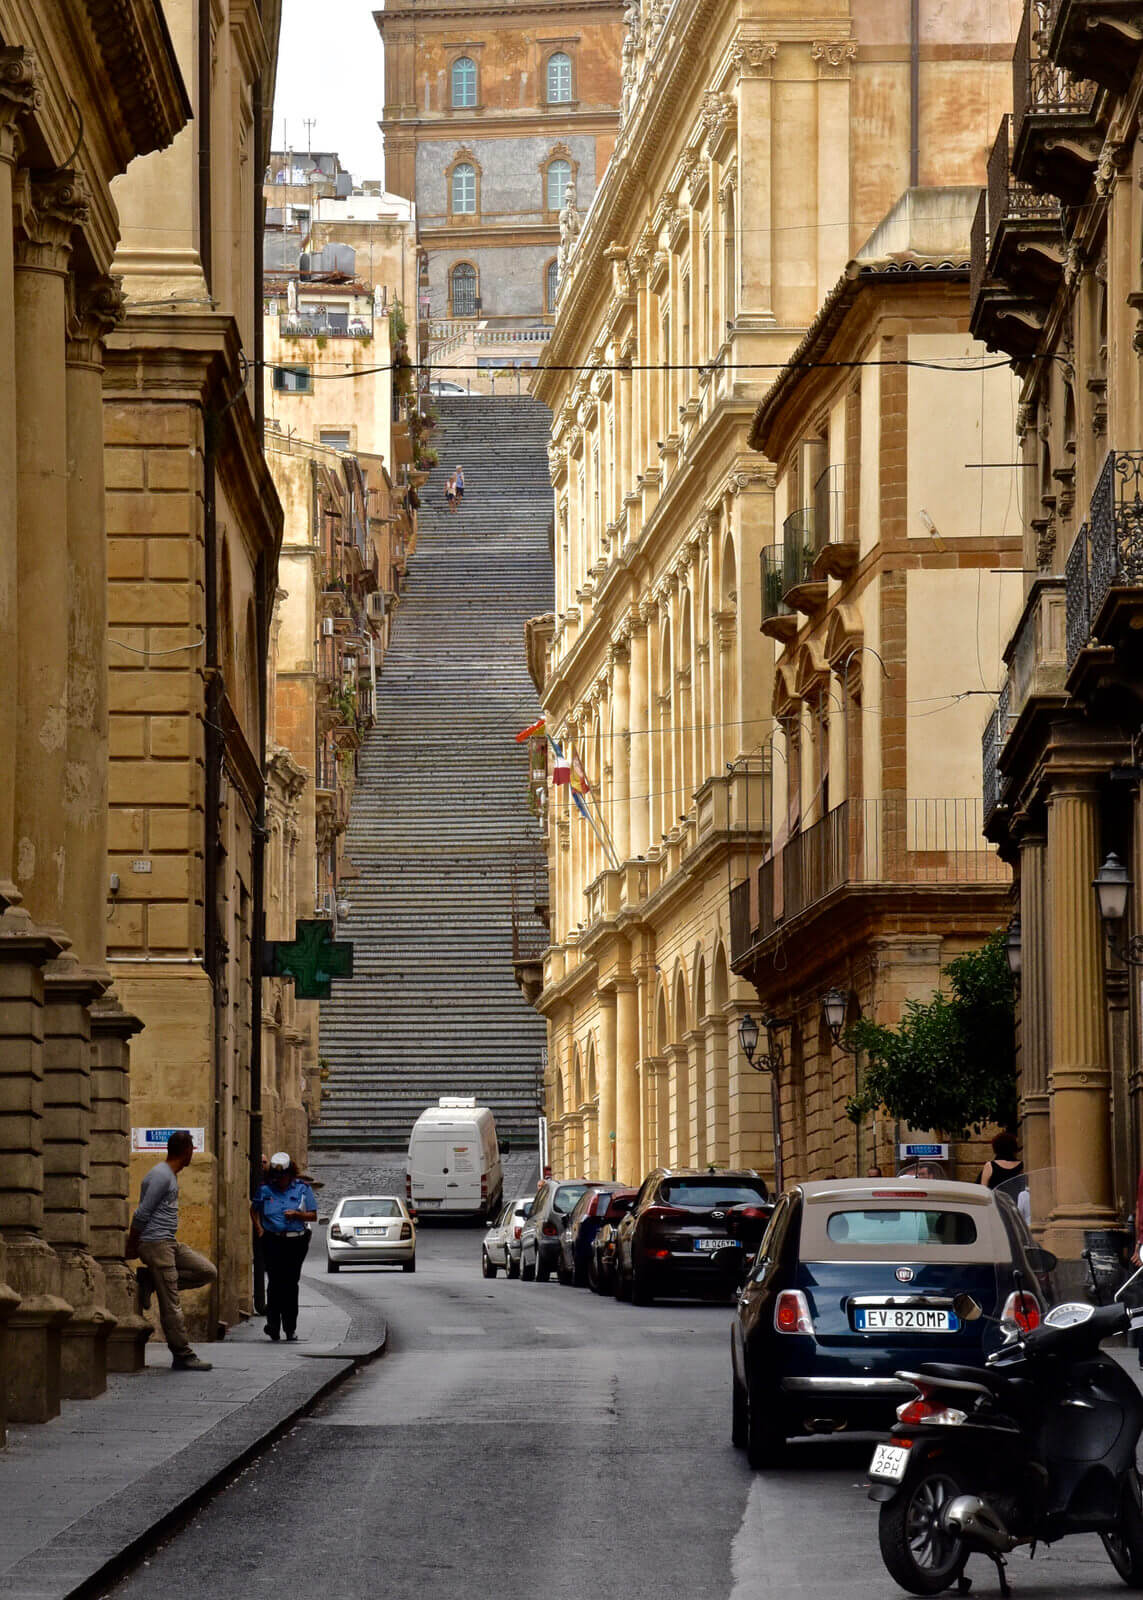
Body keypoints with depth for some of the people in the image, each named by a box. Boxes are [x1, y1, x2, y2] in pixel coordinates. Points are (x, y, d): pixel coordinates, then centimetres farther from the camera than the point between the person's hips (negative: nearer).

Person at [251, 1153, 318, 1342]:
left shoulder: (302, 1189, 3)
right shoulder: (265, 1190, 6)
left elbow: (313, 1216, 6)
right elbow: (254, 1209, 23)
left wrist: (297, 1214, -12)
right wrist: (259, 1228, 9)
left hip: (296, 1242, 0)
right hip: (273, 1241, 0)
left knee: (291, 1284, 2)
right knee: (275, 1284, -8)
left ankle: (290, 1328, 10)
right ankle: (273, 1327, -5)